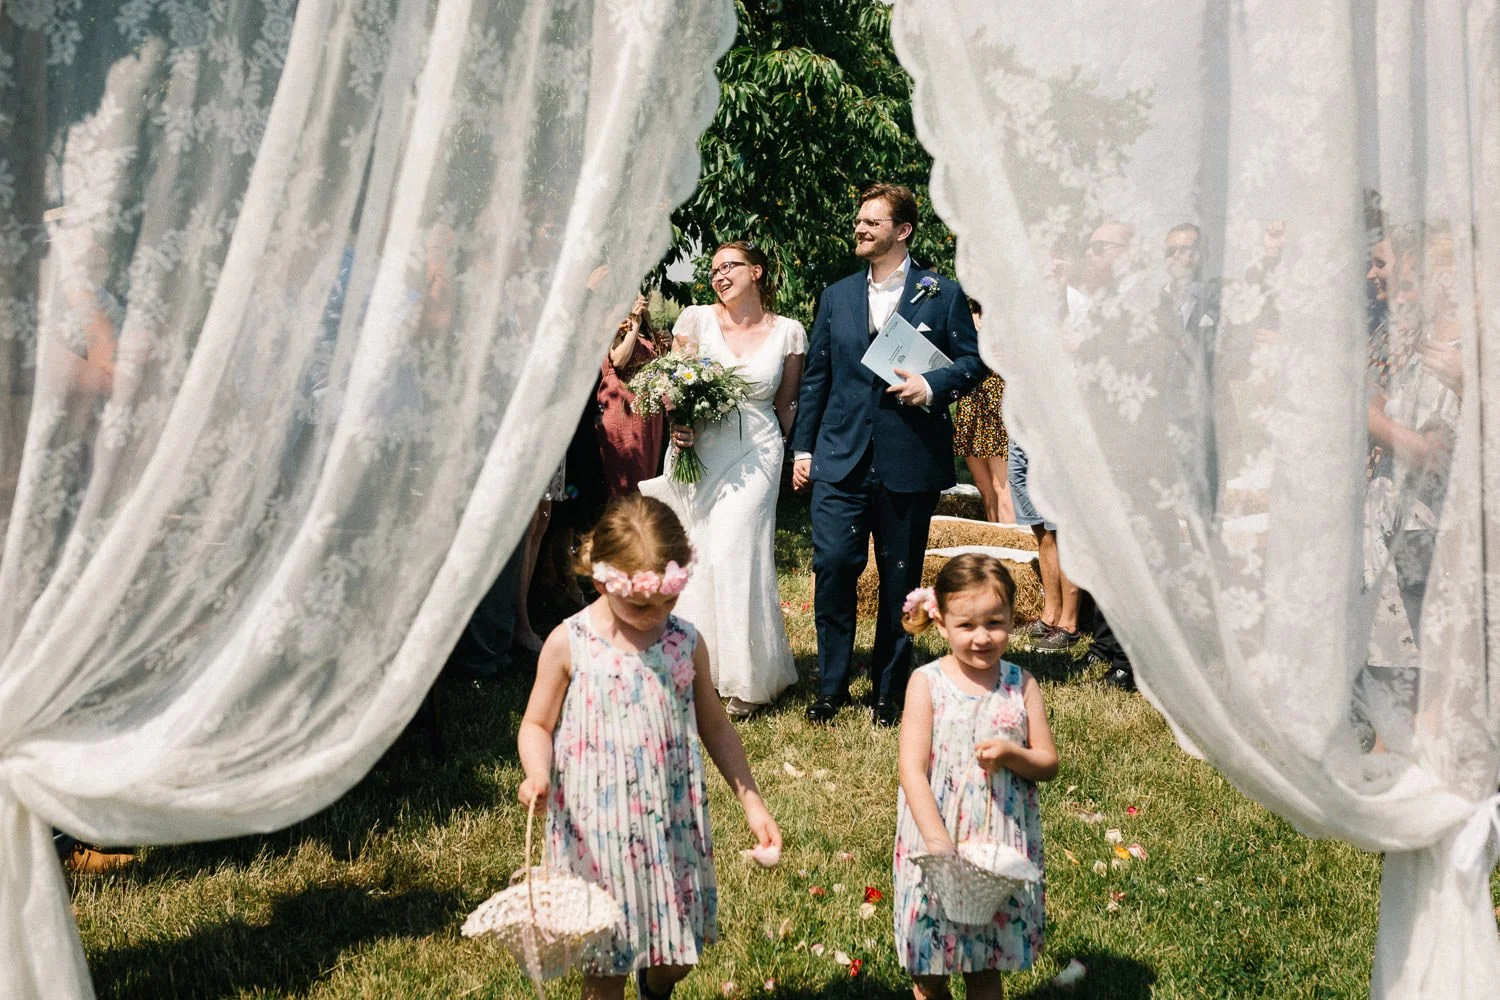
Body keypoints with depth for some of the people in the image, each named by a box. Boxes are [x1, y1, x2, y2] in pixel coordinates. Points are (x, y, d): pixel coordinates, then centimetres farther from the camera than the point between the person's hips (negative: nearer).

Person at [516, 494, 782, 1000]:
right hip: (600, 835, -3)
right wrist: (537, 773, -22)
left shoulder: (686, 642, -1)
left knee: (678, 952, 16)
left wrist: (751, 801, 6)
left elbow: (714, 726, 9)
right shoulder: (569, 645, -10)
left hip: (675, 826, 3)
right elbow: (537, 725, -1)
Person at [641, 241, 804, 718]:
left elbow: (787, 405, 12)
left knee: (733, 551, -11)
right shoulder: (696, 319, 4)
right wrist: (678, 423, -9)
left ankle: (746, 679, 2)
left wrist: (796, 457, 10)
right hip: (697, 451, 2)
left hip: (755, 454, -2)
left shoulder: (788, 332, 4)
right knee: (692, 555, 0)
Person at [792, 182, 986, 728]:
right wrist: (803, 446, 10)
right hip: (840, 457, 2)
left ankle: (889, 691, 20)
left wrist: (933, 385, -16)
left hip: (911, 460, -2)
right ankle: (831, 686, 8)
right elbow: (816, 376, 14)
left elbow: (973, 361, 4)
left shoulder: (943, 294, 3)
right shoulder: (836, 296, 12)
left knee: (900, 579, 7)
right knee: (832, 564, -8)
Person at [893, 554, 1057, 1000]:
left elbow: (1049, 763, 3)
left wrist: (1010, 753, -18)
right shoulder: (927, 683, -9)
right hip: (936, 845, -1)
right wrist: (940, 842, -22)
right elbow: (912, 771, -13)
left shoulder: (1021, 685, -2)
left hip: (1003, 843, 2)